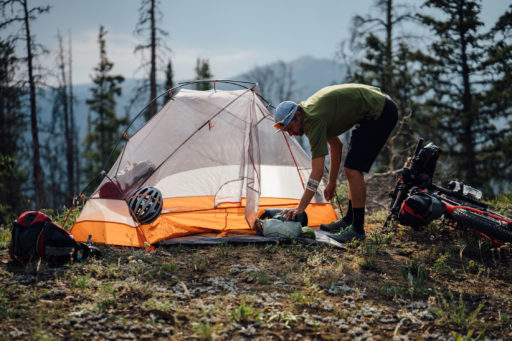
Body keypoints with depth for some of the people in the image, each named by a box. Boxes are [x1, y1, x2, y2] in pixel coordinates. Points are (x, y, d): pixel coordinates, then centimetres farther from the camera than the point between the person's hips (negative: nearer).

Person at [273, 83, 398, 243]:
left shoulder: (315, 120, -23)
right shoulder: (309, 109, 6)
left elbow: (317, 171, -25)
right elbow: (336, 144, 19)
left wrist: (300, 208, -24)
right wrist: (332, 182, 22)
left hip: (381, 113, -10)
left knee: (353, 170, -14)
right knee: (352, 169, 15)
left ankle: (357, 229, -8)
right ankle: (349, 220, 25)